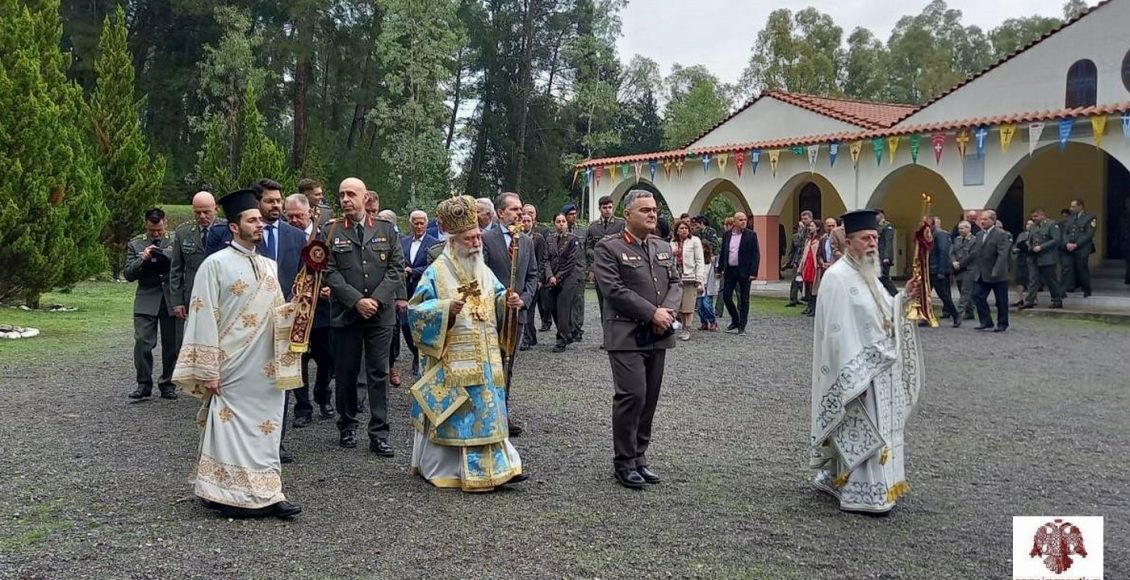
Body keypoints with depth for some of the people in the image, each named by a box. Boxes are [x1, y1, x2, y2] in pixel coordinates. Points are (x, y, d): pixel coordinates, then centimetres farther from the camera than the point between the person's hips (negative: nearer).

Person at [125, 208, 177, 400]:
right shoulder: (135, 244, 9)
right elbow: (128, 274, 4)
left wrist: (164, 255, -17)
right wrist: (142, 259, -12)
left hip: (171, 300, 0)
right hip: (146, 301, 0)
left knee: (171, 345, 3)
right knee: (142, 343, -8)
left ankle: (167, 384, 16)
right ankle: (144, 384, 3)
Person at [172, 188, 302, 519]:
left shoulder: (269, 266, 12)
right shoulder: (216, 264, -6)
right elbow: (205, 319, -9)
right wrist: (209, 370, -12)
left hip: (265, 368, 6)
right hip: (232, 368, -5)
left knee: (264, 429, 8)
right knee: (230, 429, 2)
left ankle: (265, 494, 15)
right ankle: (228, 496, 12)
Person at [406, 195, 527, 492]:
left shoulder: (483, 271, 10)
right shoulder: (436, 272, -9)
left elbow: (497, 300, 18)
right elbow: (416, 311, -11)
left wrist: (509, 301, -4)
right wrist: (447, 308, -26)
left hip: (484, 359, 6)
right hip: (451, 361, -6)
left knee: (487, 410, 7)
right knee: (452, 414, 0)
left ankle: (496, 465, 12)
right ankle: (443, 467, 14)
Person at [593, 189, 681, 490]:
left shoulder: (664, 247, 16)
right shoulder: (609, 248, -4)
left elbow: (675, 283, 14)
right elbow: (614, 290, -14)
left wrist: (667, 310, -7)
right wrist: (652, 313, -16)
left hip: (658, 335, 6)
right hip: (627, 336, -6)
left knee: (650, 397, 8)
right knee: (632, 395, -10)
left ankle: (639, 456, 20)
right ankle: (624, 462, 4)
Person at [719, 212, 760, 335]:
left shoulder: (751, 235, -4)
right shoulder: (727, 234, 7)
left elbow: (756, 254, -6)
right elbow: (723, 252, 13)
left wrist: (753, 273, -13)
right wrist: (722, 268, 7)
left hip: (744, 271, -4)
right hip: (729, 270, 4)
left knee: (744, 299, 3)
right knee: (726, 296, 5)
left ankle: (742, 326, 11)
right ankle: (735, 321, 24)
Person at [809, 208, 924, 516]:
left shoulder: (868, 275, 11)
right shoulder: (837, 277, -17)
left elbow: (883, 315, 15)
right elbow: (838, 332, -21)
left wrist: (904, 298, -3)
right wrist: (854, 377, -23)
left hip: (878, 366, 10)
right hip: (856, 370, -9)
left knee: (875, 430, 16)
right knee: (859, 432, -2)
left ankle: (835, 480, 28)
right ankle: (861, 495, 8)